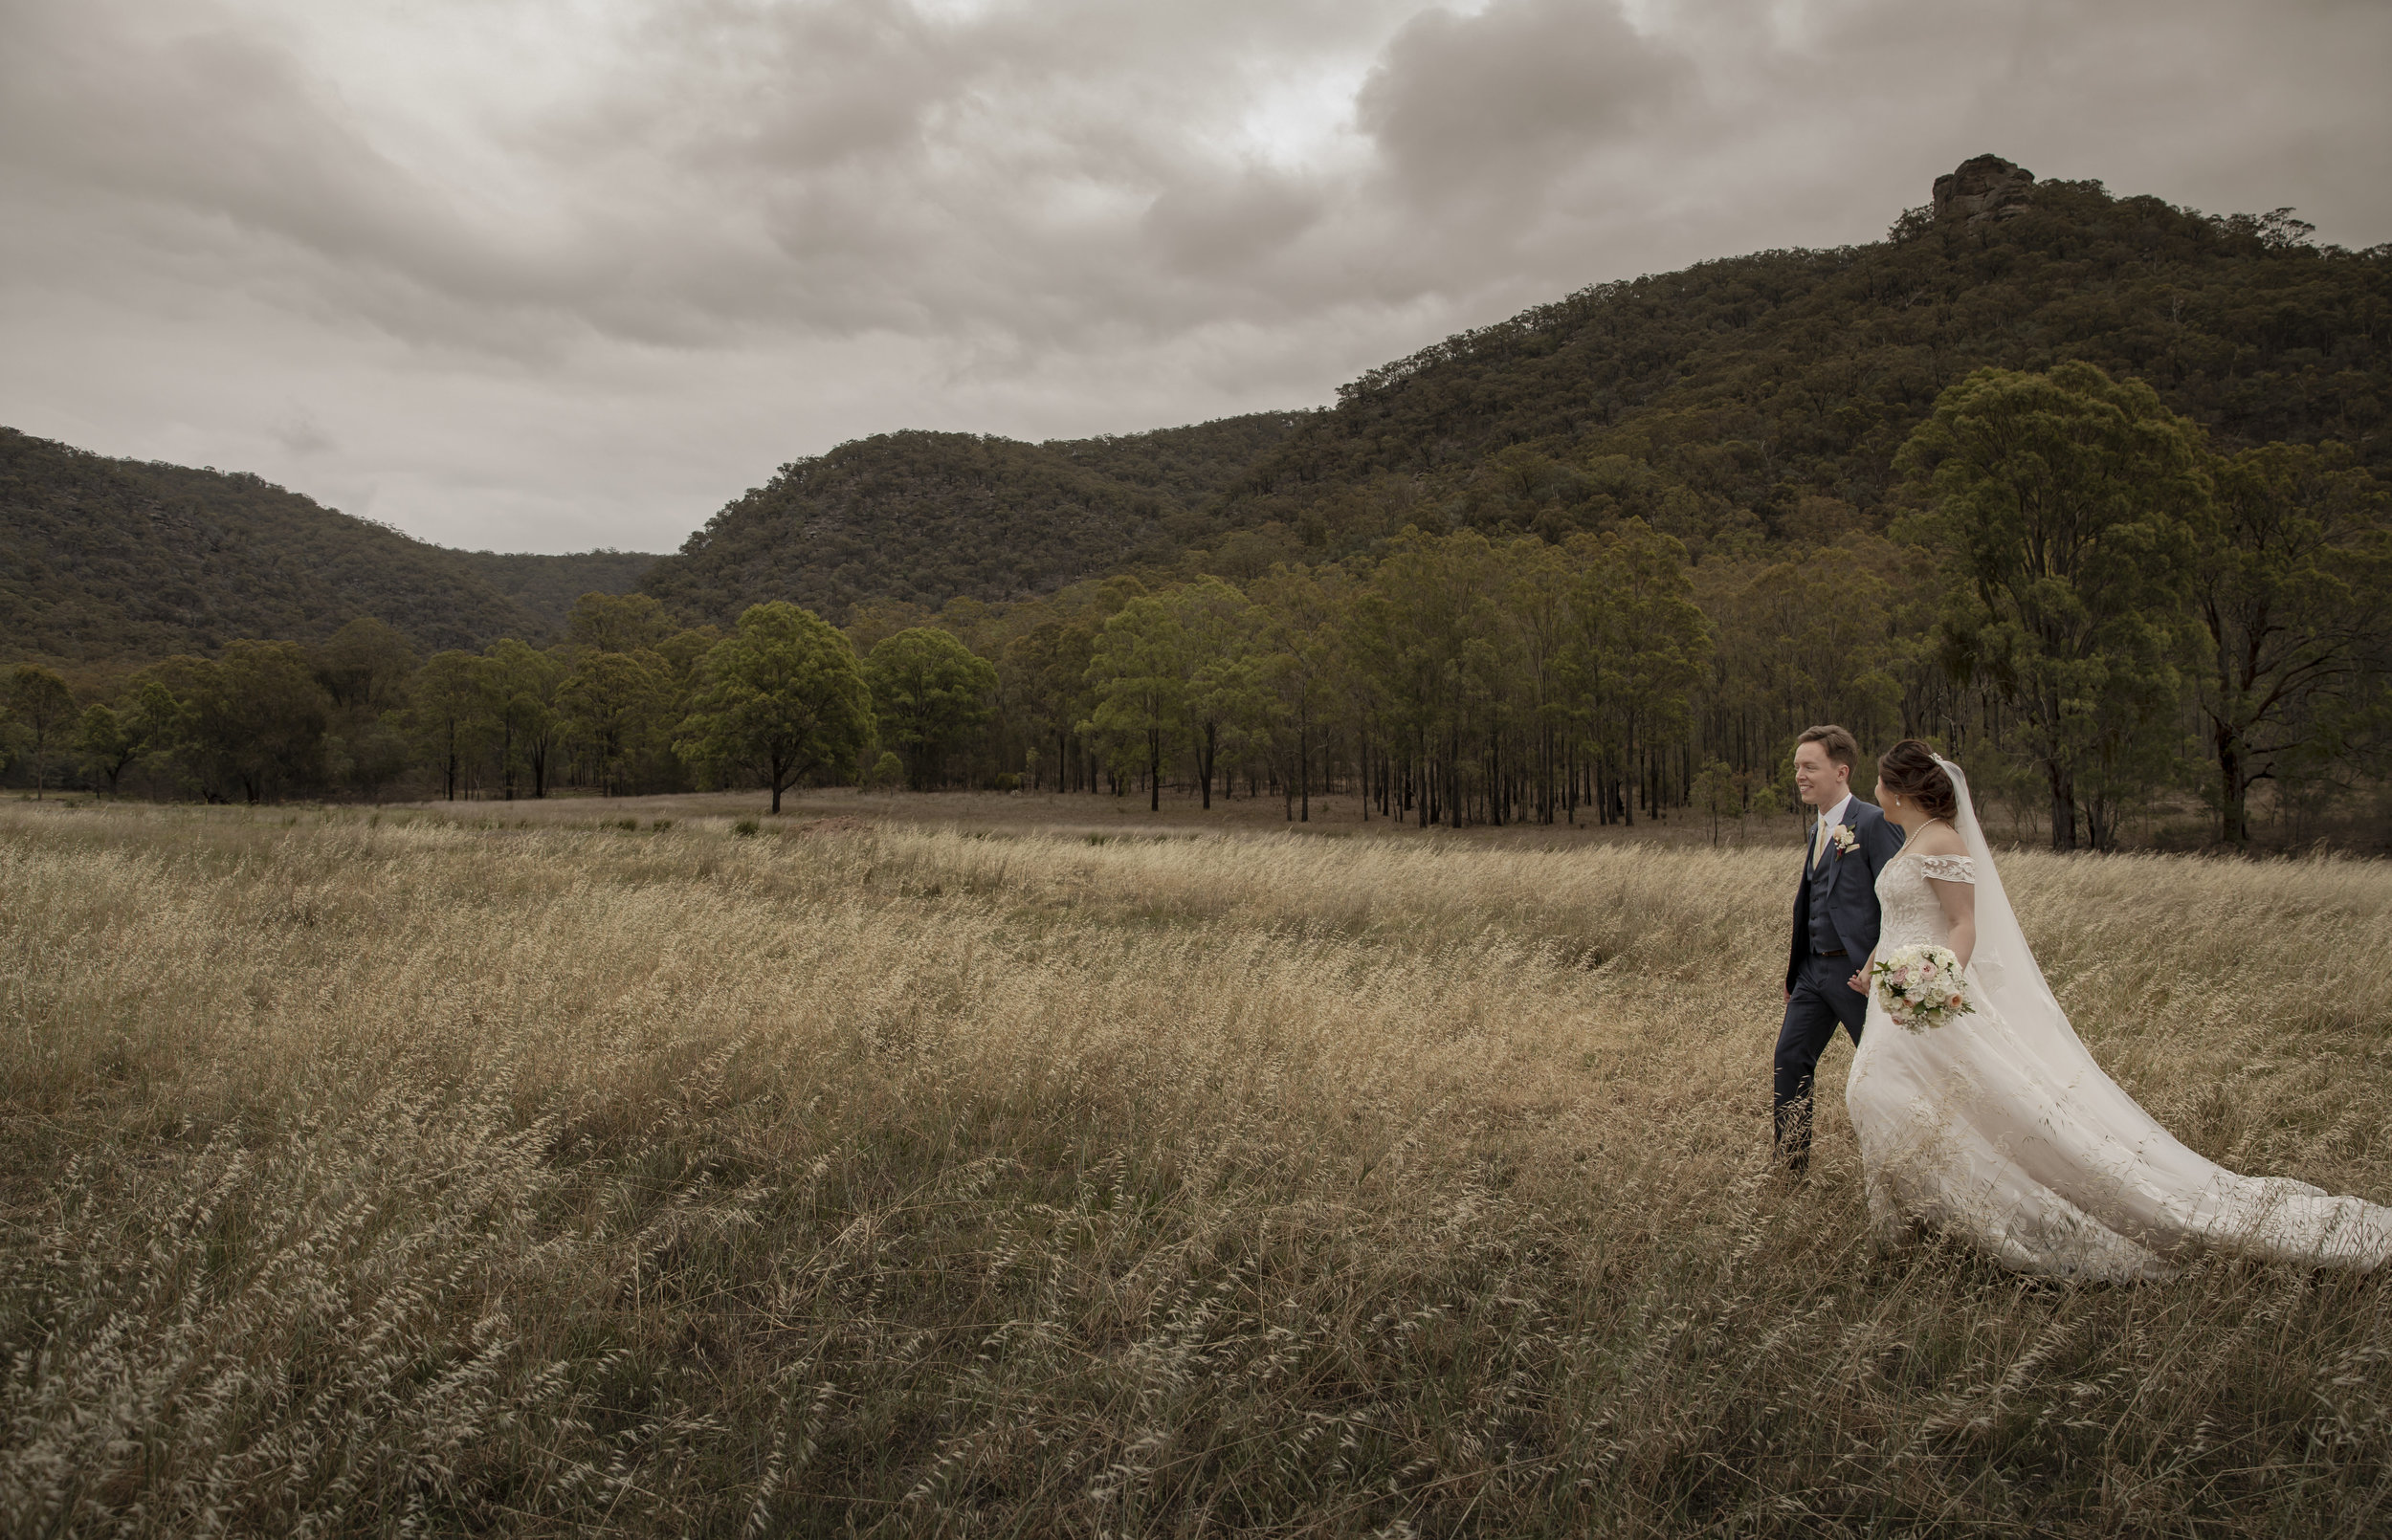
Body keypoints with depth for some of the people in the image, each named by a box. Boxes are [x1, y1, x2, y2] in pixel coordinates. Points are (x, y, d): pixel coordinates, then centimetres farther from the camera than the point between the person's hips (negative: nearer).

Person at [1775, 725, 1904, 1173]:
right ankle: (1791, 1166, 13)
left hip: (1858, 972, -8)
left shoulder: (1874, 823, -13)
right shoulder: (1818, 830, 14)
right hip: (1814, 969, 8)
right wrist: (1794, 969, 17)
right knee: (1790, 1058, 5)